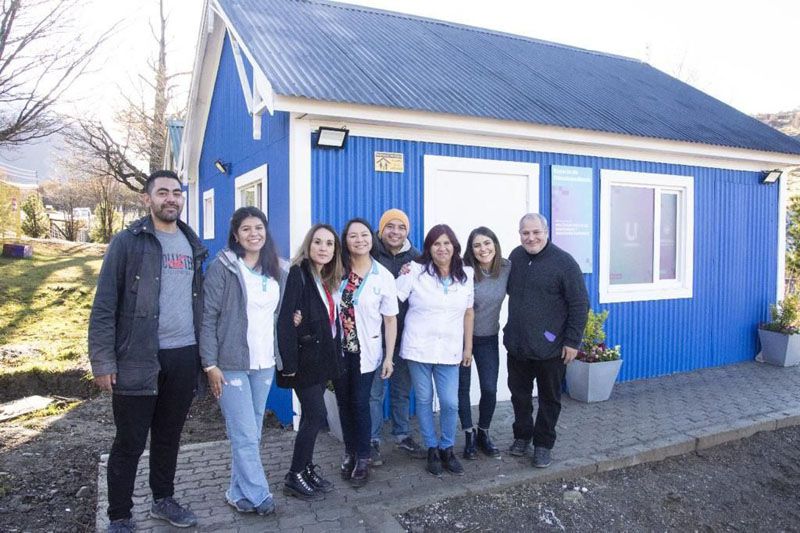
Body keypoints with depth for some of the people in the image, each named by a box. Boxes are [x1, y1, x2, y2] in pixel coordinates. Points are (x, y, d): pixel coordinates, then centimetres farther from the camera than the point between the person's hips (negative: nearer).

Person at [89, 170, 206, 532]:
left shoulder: (192, 244, 12)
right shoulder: (128, 242, -4)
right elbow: (104, 305, -7)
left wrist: (205, 352, 12)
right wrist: (102, 359, -12)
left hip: (184, 357, 5)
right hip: (138, 359, -4)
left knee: (169, 436, 17)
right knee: (130, 442, 6)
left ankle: (163, 500, 35)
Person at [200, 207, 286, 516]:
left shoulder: (276, 272, 9)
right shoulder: (222, 267, -8)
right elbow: (208, 317, -10)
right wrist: (210, 364, -13)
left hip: (264, 364, 5)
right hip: (231, 364, -5)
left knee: (252, 434, 13)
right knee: (245, 435, -2)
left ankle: (239, 494, 27)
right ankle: (258, 496, 12)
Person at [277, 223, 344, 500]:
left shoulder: (329, 280, 10)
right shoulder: (298, 274, -13)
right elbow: (285, 320, -19)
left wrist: (334, 356, 5)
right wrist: (289, 363, -21)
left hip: (323, 357, 7)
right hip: (305, 357, -7)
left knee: (310, 415, 13)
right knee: (316, 414, -7)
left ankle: (307, 468, 25)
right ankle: (294, 476, 7)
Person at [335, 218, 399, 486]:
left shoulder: (383, 276, -6)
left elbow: (390, 320, -3)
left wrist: (389, 357, -5)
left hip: (365, 350, -2)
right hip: (338, 349, 2)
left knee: (360, 403, 1)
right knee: (344, 402, 11)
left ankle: (363, 458, 17)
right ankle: (349, 452, 28)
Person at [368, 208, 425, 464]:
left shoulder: (415, 257, 5)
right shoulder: (371, 254, -8)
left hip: (405, 334, 4)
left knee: (403, 388, 16)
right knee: (374, 390, 3)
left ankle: (402, 435, 32)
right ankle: (372, 440, 18)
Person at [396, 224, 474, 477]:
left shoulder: (466, 275, 4)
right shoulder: (415, 271, -5)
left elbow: (468, 313, 9)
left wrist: (468, 347, 9)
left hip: (449, 351, 2)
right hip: (418, 348, -2)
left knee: (450, 403, 1)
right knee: (424, 400, 9)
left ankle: (447, 449, 24)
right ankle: (432, 449, 26)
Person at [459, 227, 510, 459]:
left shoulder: (507, 267, -8)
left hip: (488, 337, 2)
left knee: (490, 389, 2)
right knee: (462, 388, 9)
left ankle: (483, 433, 26)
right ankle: (469, 435, 27)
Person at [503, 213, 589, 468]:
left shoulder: (564, 262, -13)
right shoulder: (515, 256, 4)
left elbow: (579, 304, -12)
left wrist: (573, 341, -14)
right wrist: (510, 331, 12)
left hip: (550, 348, -5)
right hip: (517, 346, 5)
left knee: (549, 398, 11)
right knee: (519, 394, 17)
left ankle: (543, 444, 26)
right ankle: (522, 436, 35)